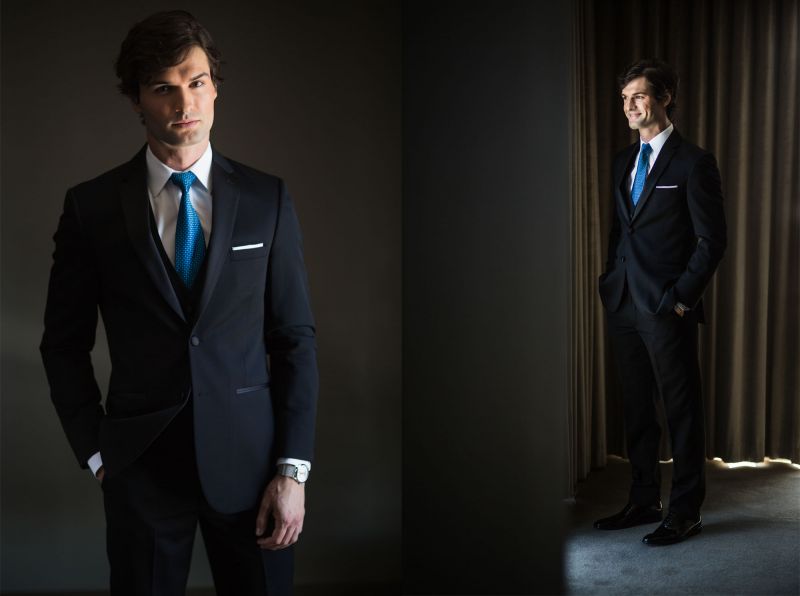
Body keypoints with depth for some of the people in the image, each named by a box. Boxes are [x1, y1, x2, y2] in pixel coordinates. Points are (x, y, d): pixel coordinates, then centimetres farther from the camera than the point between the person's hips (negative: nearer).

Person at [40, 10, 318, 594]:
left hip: (249, 456, 1)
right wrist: (96, 451, 0)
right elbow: (65, 344, 5)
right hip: (141, 462, 0)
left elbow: (296, 338, -1)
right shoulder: (92, 206, -2)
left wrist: (293, 469, -5)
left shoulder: (267, 199, -1)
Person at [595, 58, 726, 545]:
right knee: (637, 408, 14)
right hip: (624, 304, 7)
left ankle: (686, 512, 13)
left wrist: (682, 296, -13)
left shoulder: (693, 163, -7)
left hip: (667, 307, -7)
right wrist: (611, 281, 11)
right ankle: (644, 501, 26)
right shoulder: (624, 161, 14)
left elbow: (713, 240, -9)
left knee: (682, 409, 3)